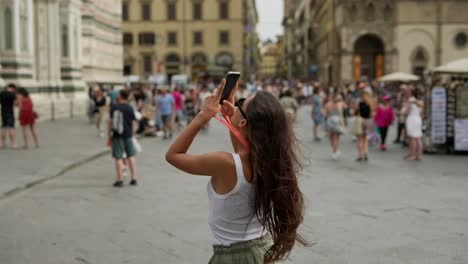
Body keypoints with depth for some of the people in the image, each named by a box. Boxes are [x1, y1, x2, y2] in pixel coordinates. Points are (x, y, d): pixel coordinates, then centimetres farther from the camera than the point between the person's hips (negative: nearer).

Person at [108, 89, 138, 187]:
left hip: (117, 135, -1)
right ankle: (134, 179, 15)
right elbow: (134, 123, -3)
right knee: (131, 156, 13)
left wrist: (110, 135, 8)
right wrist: (131, 133, 11)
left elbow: (111, 122, -1)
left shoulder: (114, 107, -4)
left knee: (118, 158, 2)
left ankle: (120, 180, 4)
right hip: (127, 135, 1)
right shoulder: (130, 108, -4)